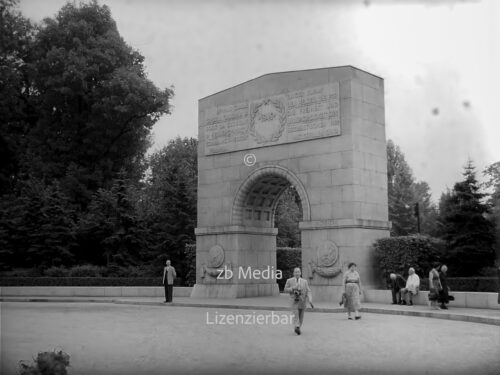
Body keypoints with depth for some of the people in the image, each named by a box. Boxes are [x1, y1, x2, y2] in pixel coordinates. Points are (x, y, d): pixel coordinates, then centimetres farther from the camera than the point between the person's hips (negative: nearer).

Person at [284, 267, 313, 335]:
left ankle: (298, 328, 25)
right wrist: (293, 288, -14)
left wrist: (310, 300, -17)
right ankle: (297, 327, -28)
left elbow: (308, 291, -3)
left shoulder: (304, 281, 3)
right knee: (296, 314, -19)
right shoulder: (289, 280, 1)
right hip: (294, 301, -2)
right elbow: (286, 290, 3)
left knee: (301, 316, 9)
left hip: (302, 301, 2)